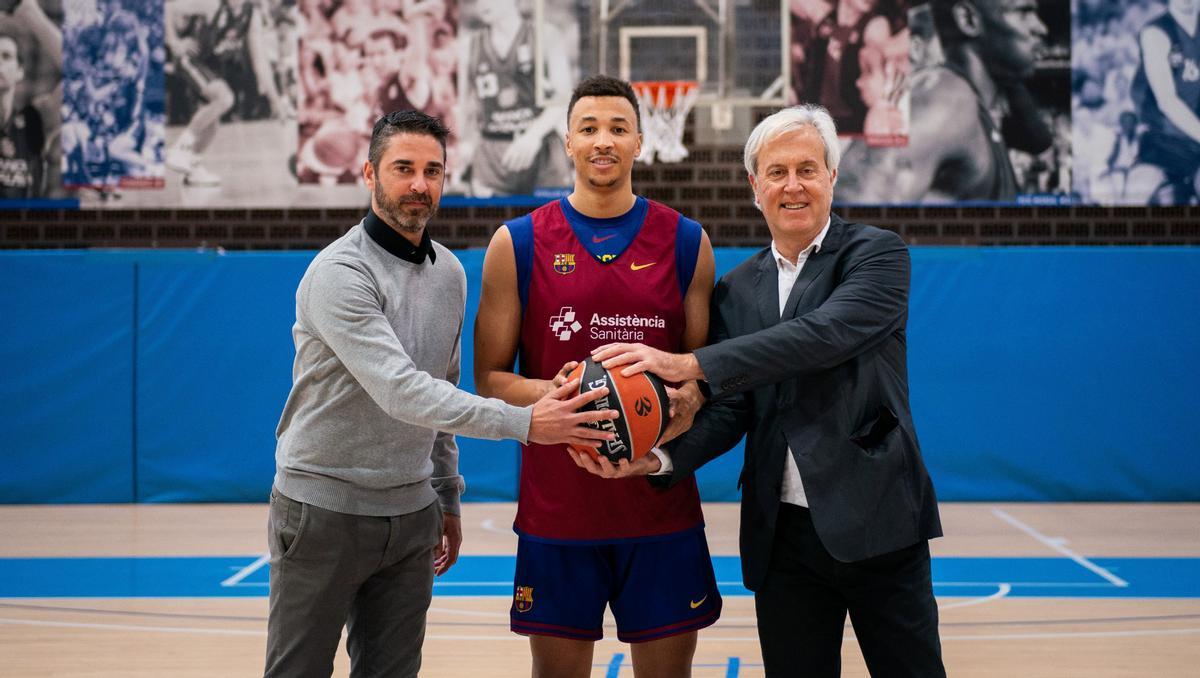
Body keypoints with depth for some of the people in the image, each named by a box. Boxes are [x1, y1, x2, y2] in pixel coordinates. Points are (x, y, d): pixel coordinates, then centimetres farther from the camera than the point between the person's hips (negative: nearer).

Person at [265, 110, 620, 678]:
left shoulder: (450, 274, 7)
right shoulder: (339, 273, -17)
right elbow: (400, 392, -28)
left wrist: (447, 496, 18)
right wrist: (524, 423, -33)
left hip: (411, 514, 6)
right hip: (324, 511, -6)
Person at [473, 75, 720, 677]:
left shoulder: (685, 242, 5)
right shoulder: (517, 245, 1)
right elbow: (490, 379, 2)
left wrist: (685, 399, -15)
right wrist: (553, 393, -18)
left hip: (661, 508, 1)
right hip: (556, 509, -1)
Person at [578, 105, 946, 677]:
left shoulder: (877, 254, -3)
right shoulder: (737, 290, 11)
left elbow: (824, 334, -22)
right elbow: (729, 410, 4)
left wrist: (688, 364, -27)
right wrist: (660, 458, -16)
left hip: (876, 523, -4)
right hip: (782, 533, 4)